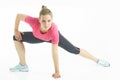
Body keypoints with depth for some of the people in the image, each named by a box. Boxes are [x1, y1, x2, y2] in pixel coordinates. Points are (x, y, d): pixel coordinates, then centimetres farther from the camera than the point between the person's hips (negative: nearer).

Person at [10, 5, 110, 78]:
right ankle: (23, 65, 3)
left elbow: (55, 53, -41)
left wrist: (57, 72, -36)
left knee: (74, 50, 5)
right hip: (38, 37, 3)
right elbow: (19, 15, -26)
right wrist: (16, 30, -20)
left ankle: (97, 60, 27)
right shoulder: (34, 21, -46)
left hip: (53, 36, -2)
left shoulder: (53, 31, -47)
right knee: (17, 38, -11)